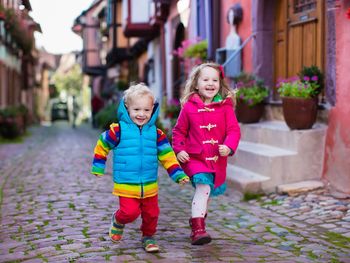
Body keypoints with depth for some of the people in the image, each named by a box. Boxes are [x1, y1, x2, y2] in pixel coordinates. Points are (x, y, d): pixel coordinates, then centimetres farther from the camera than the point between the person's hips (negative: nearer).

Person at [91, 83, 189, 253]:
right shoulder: (118, 130, -8)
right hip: (126, 185, -3)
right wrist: (98, 168, 9)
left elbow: (167, 156, 4)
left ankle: (148, 237, 35)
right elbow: (102, 146, 6)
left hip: (150, 185, 4)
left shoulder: (156, 133, 1)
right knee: (130, 212, -14)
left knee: (151, 214, 9)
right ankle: (117, 221, 20)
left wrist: (178, 175, -3)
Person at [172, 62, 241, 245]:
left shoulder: (225, 107, -2)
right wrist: (179, 150, -6)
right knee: (203, 187, -23)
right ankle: (198, 229, -22)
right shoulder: (189, 107, -2)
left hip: (217, 160, 3)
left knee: (205, 192, 20)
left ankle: (198, 217, 46)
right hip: (194, 157, -3)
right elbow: (179, 131, 6)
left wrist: (229, 147, -21)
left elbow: (233, 130, -4)